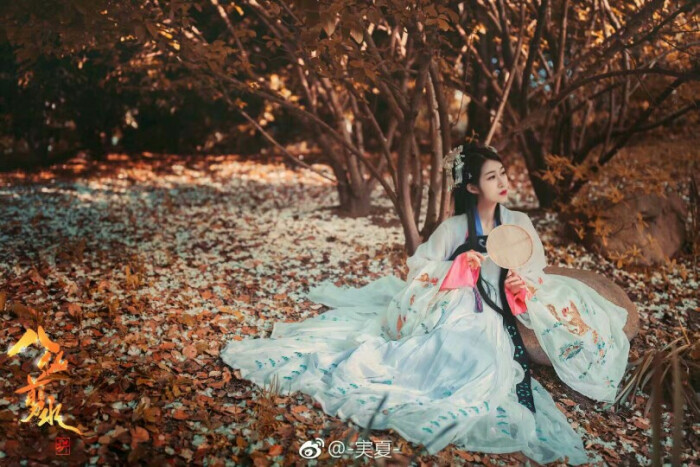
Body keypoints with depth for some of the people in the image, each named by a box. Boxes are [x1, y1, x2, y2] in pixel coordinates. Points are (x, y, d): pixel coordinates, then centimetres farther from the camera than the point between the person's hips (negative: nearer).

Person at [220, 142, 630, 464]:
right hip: (446, 318, -1)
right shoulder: (452, 228, -1)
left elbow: (538, 274, 9)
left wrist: (522, 285, -13)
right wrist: (458, 267, -13)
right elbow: (419, 269, 1)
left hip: (491, 324, 2)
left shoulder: (520, 223, 4)